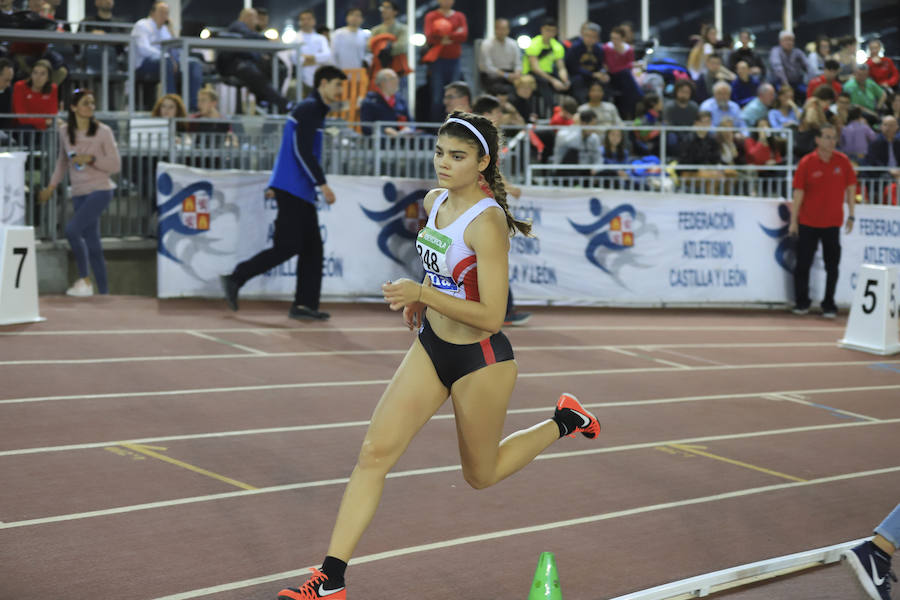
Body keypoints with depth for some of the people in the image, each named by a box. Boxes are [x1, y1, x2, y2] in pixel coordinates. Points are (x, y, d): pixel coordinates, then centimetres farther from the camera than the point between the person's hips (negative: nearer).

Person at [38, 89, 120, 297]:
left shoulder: (103, 131, -6)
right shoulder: (65, 131, 6)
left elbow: (115, 165, -5)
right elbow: (62, 161, 22)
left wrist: (90, 159, -17)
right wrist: (51, 186, 18)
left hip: (100, 190, -4)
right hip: (79, 192, 4)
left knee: (72, 229, -21)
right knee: (92, 244, 3)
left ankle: (84, 280, -8)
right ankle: (103, 292, 9)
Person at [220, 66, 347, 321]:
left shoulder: (314, 110, 22)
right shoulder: (309, 109, -9)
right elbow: (302, 150, -19)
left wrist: (275, 185, 24)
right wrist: (322, 184, -20)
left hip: (301, 193, 10)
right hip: (293, 189, -10)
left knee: (312, 248, 5)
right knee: (287, 247, -12)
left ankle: (304, 304, 4)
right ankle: (235, 280, -4)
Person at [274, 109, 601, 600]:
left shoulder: (487, 222, -23)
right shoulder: (434, 202, 1)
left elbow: (491, 316, -26)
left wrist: (423, 294, -29)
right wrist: (420, 302, 8)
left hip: (481, 361, -7)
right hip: (431, 346, 7)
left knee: (480, 475, 14)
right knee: (375, 452, -6)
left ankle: (563, 422, 37)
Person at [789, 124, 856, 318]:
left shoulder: (843, 161, -1)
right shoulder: (807, 163, -6)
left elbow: (851, 187, 7)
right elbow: (798, 192, -5)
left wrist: (851, 215, 4)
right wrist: (794, 220, -6)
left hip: (833, 222, 1)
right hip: (808, 222, -1)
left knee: (832, 266, 3)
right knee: (803, 264, 4)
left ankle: (829, 305, 12)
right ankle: (801, 302, 18)